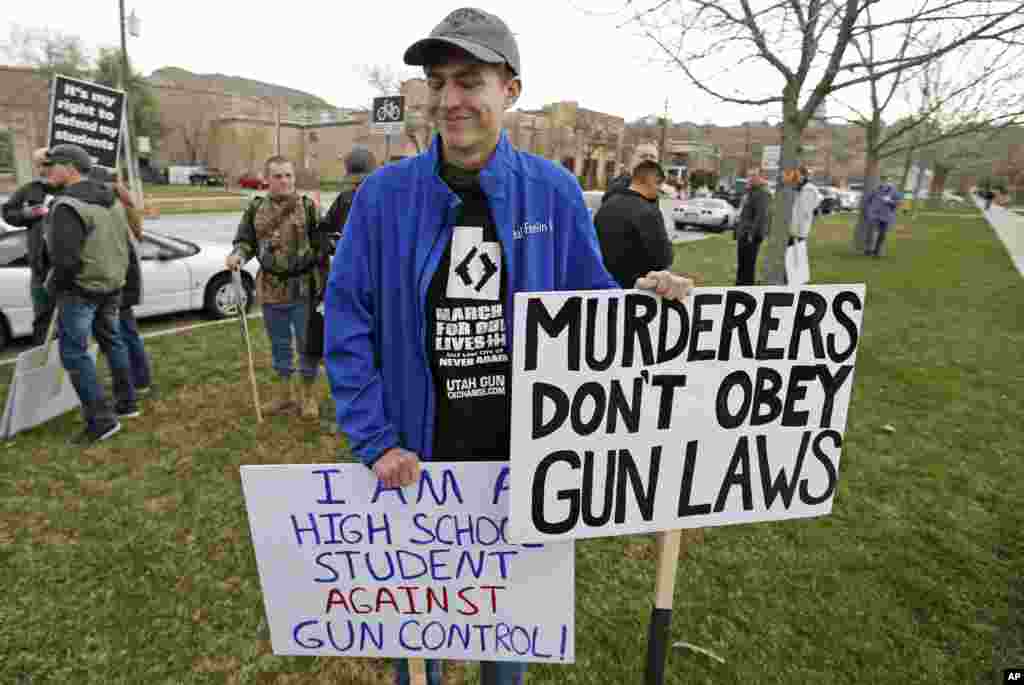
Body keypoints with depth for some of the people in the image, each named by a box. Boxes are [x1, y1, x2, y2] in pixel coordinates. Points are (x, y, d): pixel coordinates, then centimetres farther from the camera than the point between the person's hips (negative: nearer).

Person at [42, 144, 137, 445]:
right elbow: (126, 243, 13)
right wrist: (116, 274, 18)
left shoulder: (67, 206, -19)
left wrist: (52, 285, -7)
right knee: (112, 341, 19)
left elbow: (65, 259, -24)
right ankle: (126, 403, 29)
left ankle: (101, 419, -1)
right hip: (112, 285, 8)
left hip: (79, 290, -8)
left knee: (74, 353, -1)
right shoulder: (112, 200, 7)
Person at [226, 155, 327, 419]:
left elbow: (321, 246, -6)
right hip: (271, 288, 4)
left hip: (303, 288, -3)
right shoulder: (255, 209, 3)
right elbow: (246, 240, 12)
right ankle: (284, 393, 32)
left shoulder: (308, 207, -6)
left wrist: (322, 282, -8)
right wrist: (238, 254, -12)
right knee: (279, 344, 15)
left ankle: (308, 395, 22)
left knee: (307, 343, 5)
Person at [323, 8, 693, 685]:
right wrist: (374, 440, -12)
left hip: (524, 447, 1)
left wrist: (645, 300, -20)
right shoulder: (384, 194, -8)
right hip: (419, 450, 0)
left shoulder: (553, 191, -5)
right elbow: (347, 322, -7)